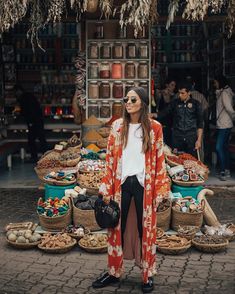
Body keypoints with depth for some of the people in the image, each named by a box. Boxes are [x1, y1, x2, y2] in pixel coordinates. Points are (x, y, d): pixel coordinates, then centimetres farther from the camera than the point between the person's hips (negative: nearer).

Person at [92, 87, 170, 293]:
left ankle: (148, 275, 21)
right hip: (122, 183, 2)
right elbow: (110, 159, 5)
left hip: (144, 185, -2)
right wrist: (107, 189, 1)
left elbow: (159, 160, -1)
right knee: (117, 228, 9)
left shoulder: (154, 128, -1)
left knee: (145, 229, 7)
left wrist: (160, 190, -5)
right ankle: (114, 272, 24)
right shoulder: (117, 126, 4)